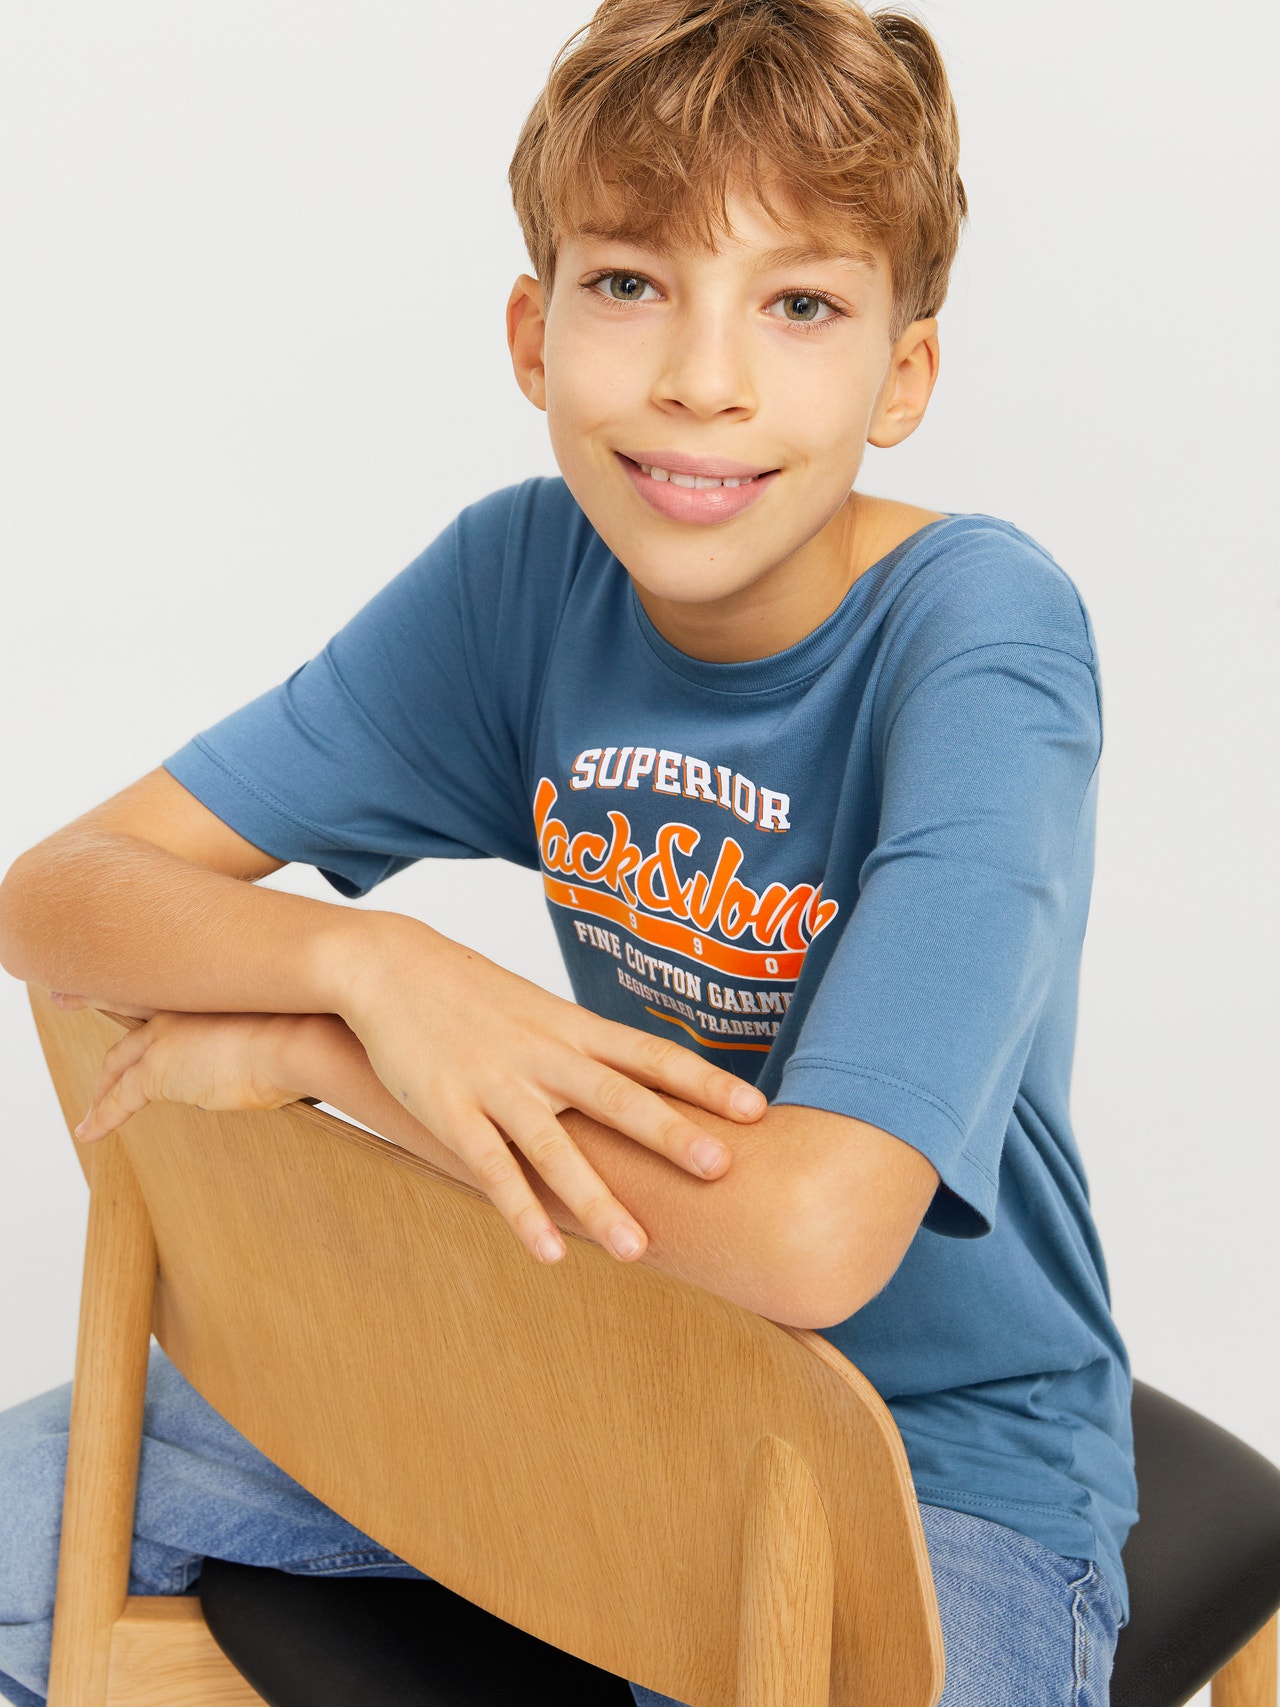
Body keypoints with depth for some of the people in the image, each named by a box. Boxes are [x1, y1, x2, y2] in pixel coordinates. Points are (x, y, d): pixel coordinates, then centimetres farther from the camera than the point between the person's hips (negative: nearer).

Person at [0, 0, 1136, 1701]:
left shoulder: (979, 634, -23)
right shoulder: (526, 572, -8)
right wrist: (370, 962, -29)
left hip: (936, 1450, -4)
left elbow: (807, 1231, -35)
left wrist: (302, 1049, -24)